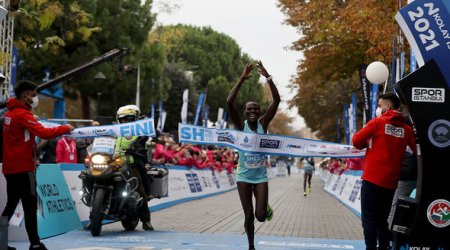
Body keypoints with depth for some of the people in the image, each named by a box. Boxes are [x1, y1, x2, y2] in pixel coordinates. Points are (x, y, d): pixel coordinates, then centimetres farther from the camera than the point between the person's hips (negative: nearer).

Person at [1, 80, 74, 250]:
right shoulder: (22, 114, -15)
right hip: (23, 168, -9)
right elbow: (43, 133, -24)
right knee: (30, 206, -6)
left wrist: (31, 157, 14)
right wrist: (66, 128, -12)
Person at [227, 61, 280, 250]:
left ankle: (267, 208, 30)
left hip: (261, 176, 0)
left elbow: (276, 100, -15)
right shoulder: (241, 126, -8)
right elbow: (229, 102, -22)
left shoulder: (263, 124, -5)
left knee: (261, 216, -6)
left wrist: (267, 77, -24)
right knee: (249, 215, 3)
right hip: (244, 176, 0)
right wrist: (242, 79, -27)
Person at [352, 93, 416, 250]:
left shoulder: (377, 122, -3)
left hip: (372, 178, -4)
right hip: (390, 182, 4)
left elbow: (356, 141, -5)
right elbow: (416, 151, 7)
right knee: (382, 219, 15)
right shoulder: (407, 129, 6)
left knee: (369, 218, -2)